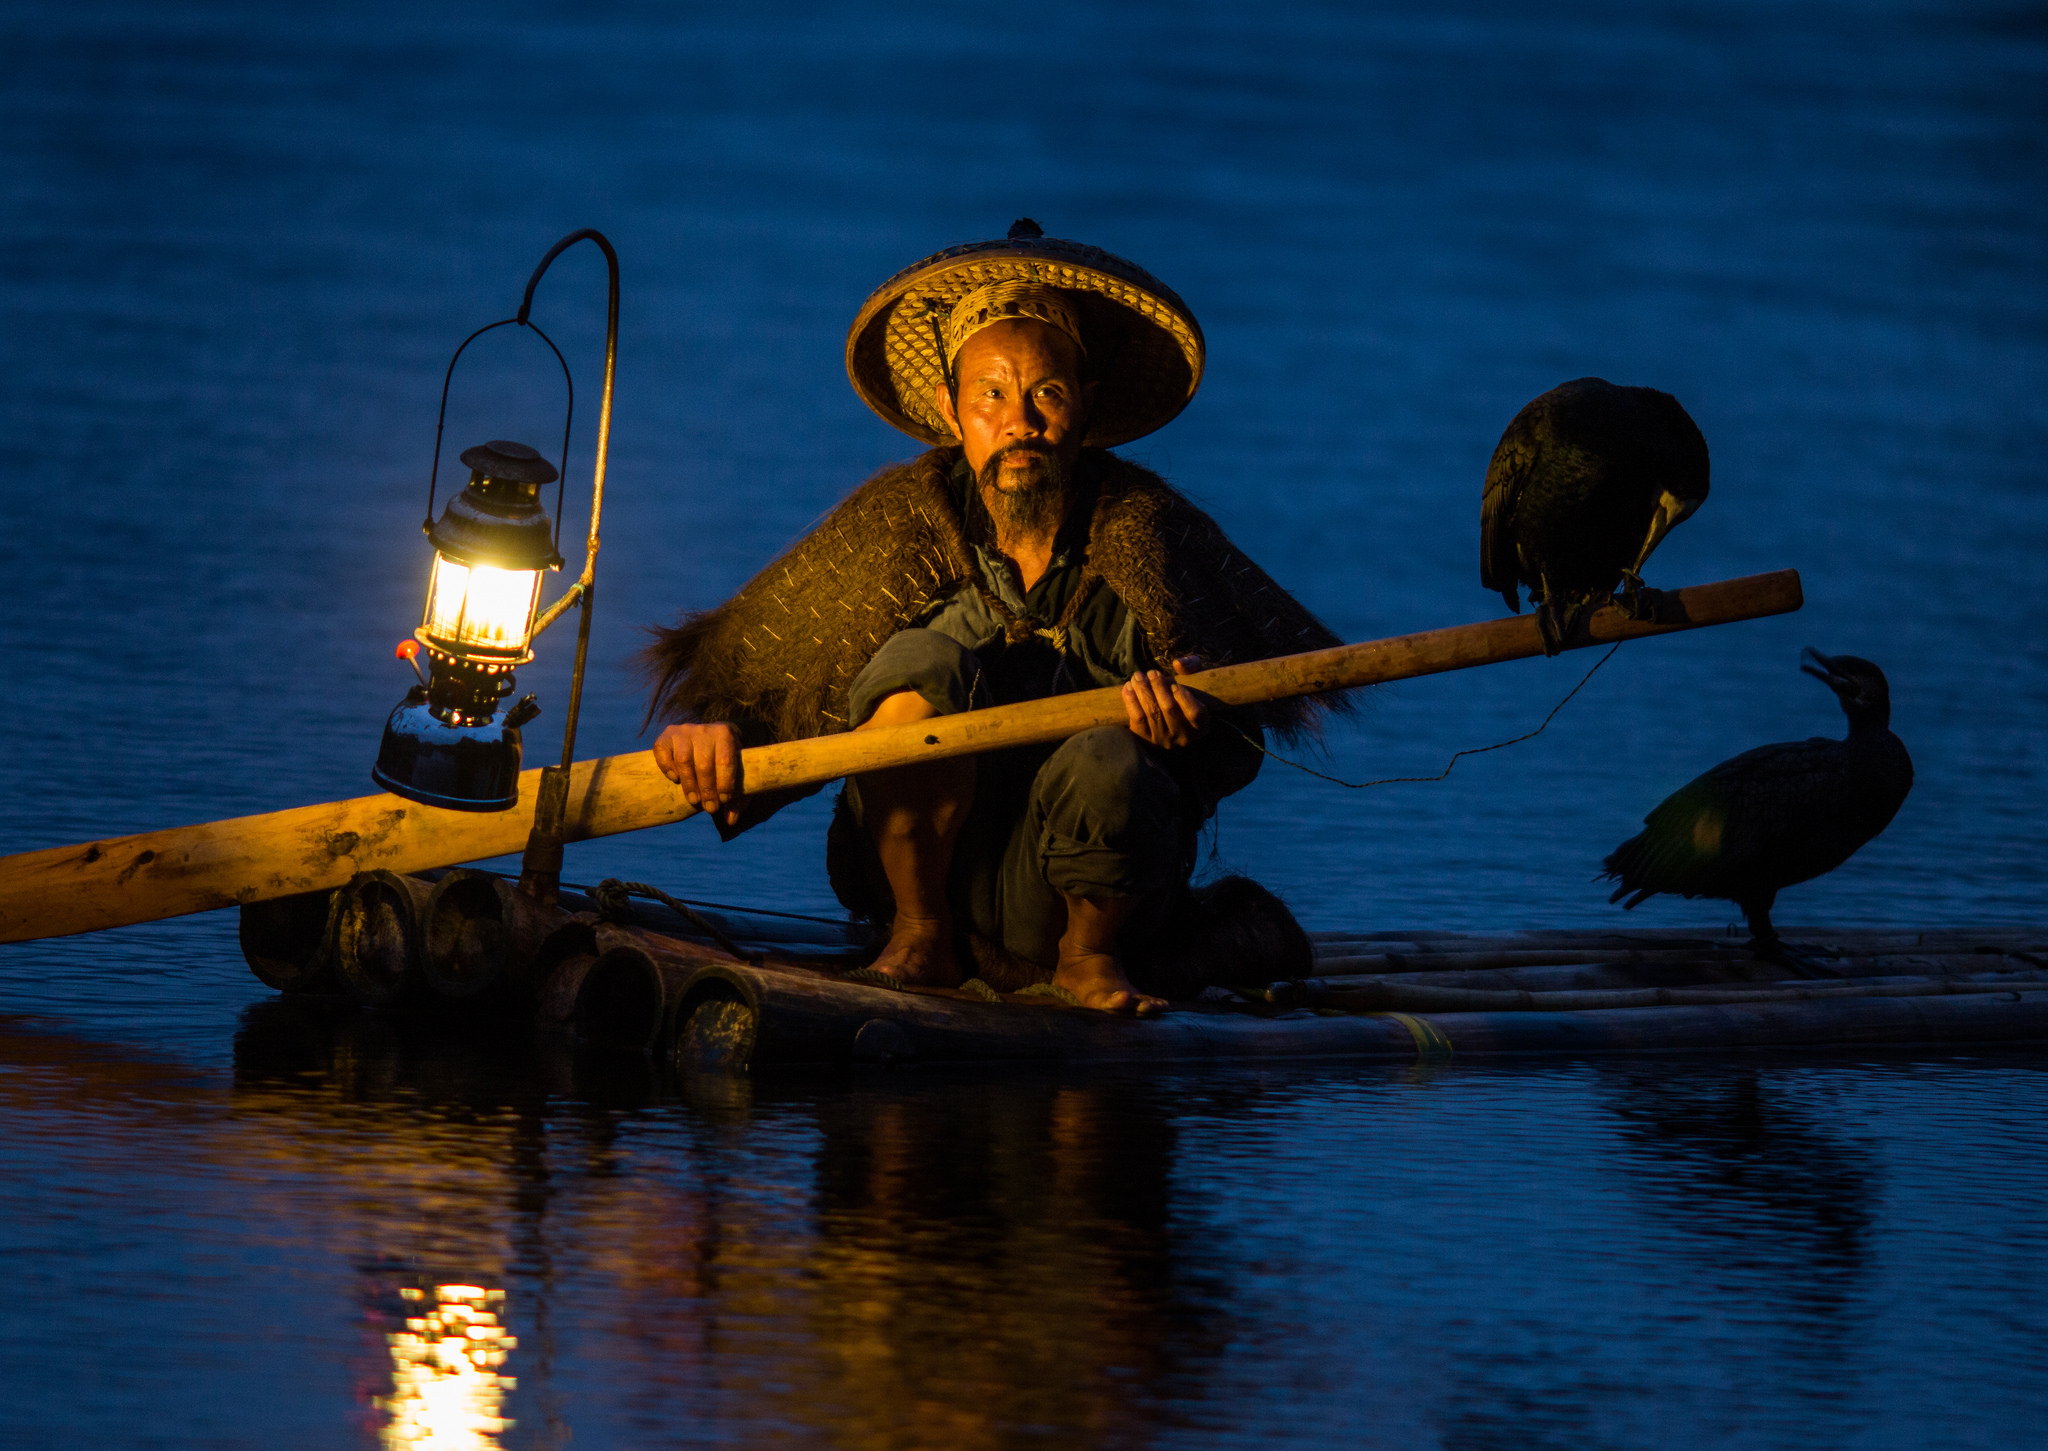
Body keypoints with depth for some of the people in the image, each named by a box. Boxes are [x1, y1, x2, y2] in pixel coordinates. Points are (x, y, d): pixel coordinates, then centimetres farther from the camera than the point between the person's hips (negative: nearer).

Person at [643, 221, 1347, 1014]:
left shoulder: (1143, 531, -6)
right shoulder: (896, 527, -6)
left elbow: (1238, 742, -4)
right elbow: (747, 666, -3)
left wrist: (1187, 717, -28)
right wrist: (712, 729, -26)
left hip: (1081, 892, -1)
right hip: (926, 874, 1)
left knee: (1108, 765, -33)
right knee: (921, 661, -24)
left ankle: (1090, 954, -2)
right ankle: (920, 938, -7)